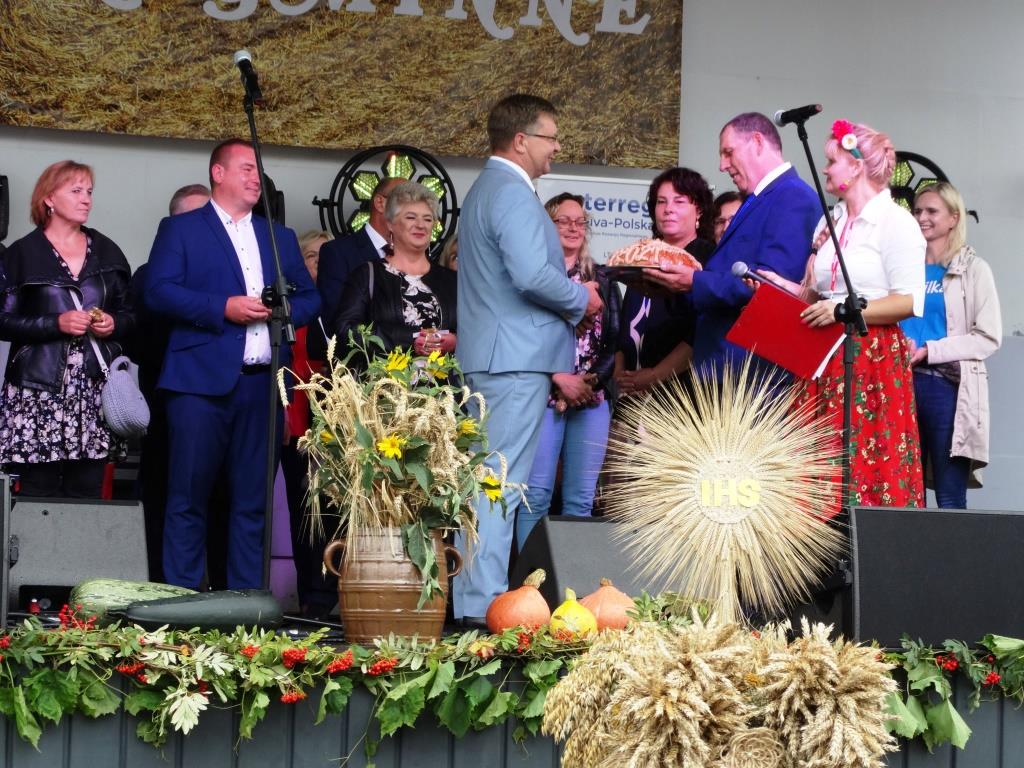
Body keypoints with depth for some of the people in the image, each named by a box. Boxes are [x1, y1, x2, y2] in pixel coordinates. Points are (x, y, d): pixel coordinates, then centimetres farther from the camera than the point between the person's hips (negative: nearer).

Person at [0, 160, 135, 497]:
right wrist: (56, 324, -14)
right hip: (40, 389, -3)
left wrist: (115, 324, -4)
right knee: (39, 491, -7)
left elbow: (130, 313, 17)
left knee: (87, 493, -2)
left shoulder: (107, 252, 13)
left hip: (95, 389, 3)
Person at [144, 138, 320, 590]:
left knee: (252, 500, 4)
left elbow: (311, 299, 19)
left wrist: (284, 309, -4)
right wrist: (223, 308, -13)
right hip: (201, 380, -4)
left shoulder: (280, 238, 22)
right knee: (189, 497, -5)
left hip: (263, 383, 4)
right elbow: (158, 291, -5)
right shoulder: (180, 230, 8)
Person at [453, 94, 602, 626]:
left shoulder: (486, 188, 20)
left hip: (486, 356, 11)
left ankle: (471, 599, 15)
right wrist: (582, 299, -8)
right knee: (502, 484, -11)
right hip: (517, 357, -11)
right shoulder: (513, 194, -13)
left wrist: (571, 298, 15)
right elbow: (533, 275, -25)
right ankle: (485, 605, -13)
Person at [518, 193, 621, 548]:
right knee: (536, 495, -9)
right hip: (542, 396, -3)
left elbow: (615, 342, 11)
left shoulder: (602, 282, 16)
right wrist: (559, 378, -13)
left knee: (581, 499, 0)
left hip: (592, 399, 3)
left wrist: (590, 381, -6)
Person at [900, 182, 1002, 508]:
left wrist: (928, 351, -12)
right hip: (903, 384, 4)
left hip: (948, 387, -4)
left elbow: (988, 338, -5)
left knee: (950, 498, -5)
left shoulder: (973, 270, 3)